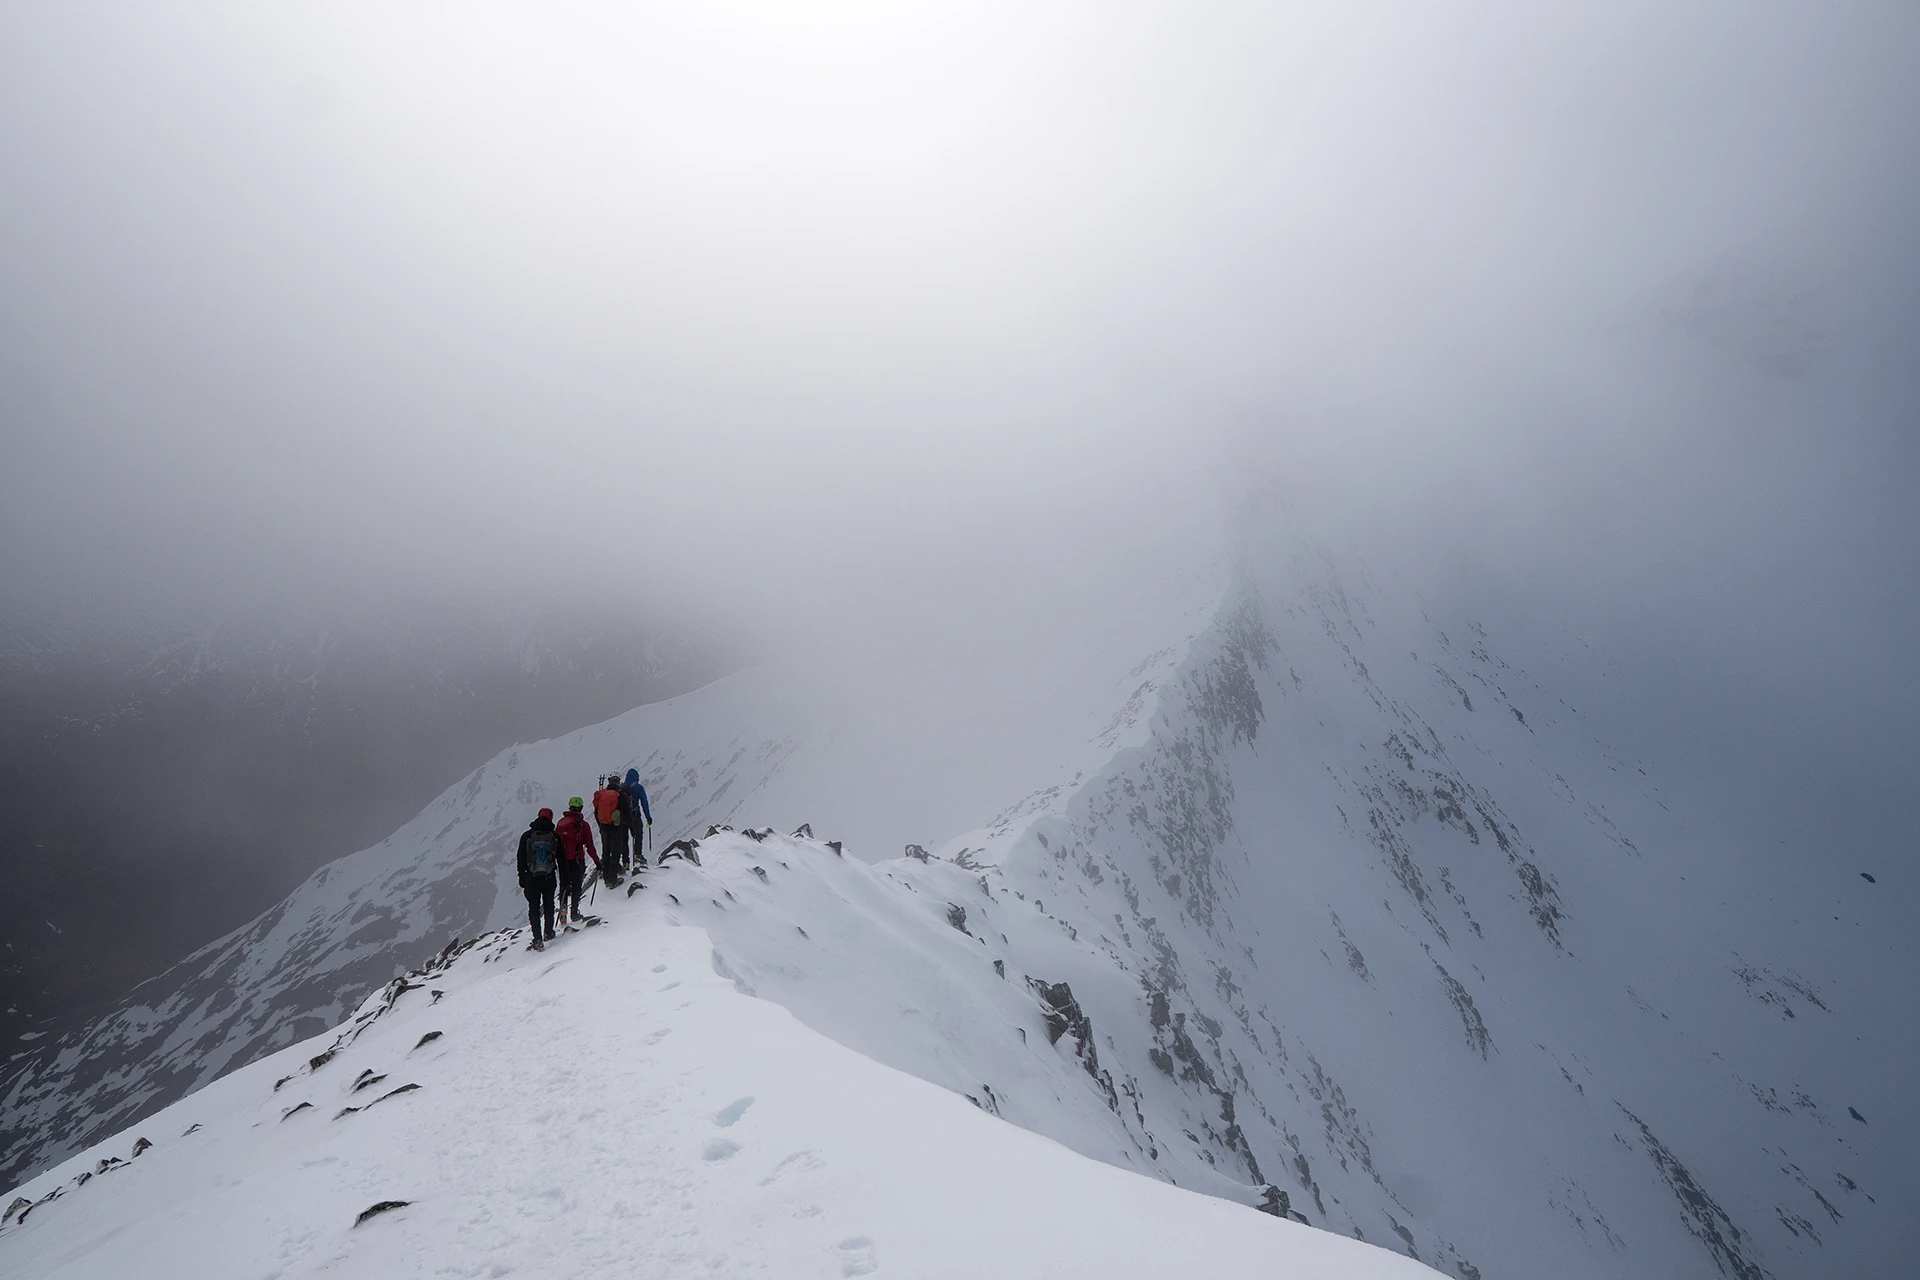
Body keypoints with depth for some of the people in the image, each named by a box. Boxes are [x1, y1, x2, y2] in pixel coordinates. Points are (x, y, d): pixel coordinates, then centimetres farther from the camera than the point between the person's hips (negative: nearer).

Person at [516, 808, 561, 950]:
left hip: (531, 878, -1)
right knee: (549, 905, 20)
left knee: (534, 908, 5)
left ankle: (538, 940, -3)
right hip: (549, 878, 1)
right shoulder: (555, 837, -2)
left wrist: (522, 880, 6)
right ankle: (549, 933, 30)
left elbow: (521, 860, -1)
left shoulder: (526, 836, -3)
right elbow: (561, 860, 3)